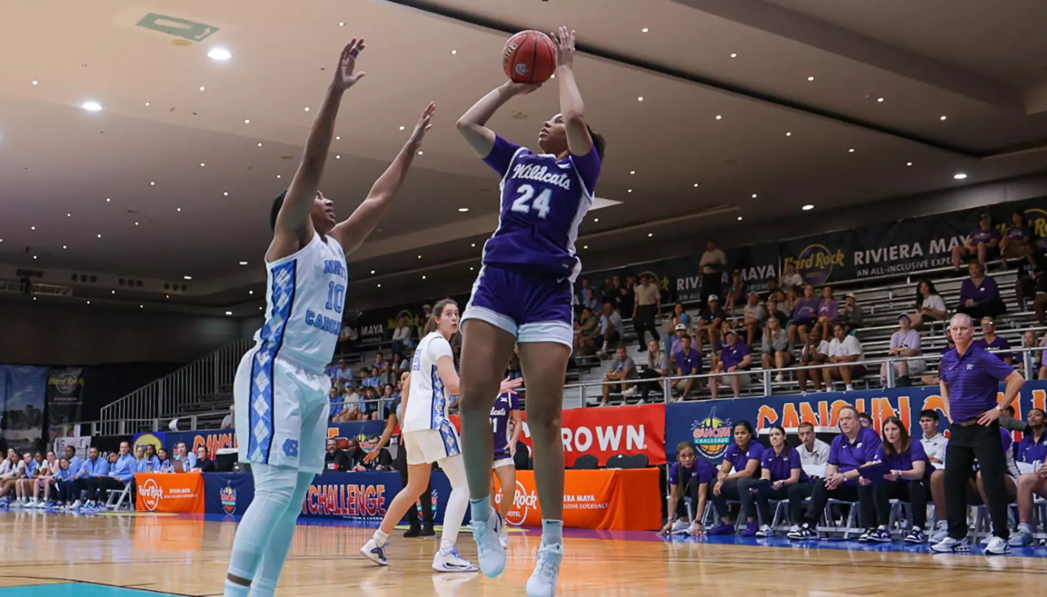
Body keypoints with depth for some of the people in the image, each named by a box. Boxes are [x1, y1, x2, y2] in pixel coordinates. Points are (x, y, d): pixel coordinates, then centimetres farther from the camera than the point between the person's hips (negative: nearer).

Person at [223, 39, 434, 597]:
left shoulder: (335, 245, 20)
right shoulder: (290, 235, 0)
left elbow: (379, 198, 26)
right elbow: (311, 162, -11)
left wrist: (412, 145, 27)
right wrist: (336, 89, -17)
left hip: (314, 381, 8)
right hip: (274, 372, -8)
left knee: (293, 498, 5)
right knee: (274, 491, -17)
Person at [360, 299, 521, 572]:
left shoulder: (424, 343, 21)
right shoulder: (439, 343, -8)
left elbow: (407, 387, 27)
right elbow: (454, 384, -21)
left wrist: (405, 423, 32)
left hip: (414, 421, 10)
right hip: (431, 419, -10)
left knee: (416, 488, 20)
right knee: (463, 483, -11)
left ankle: (376, 543, 25)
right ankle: (445, 554, -19)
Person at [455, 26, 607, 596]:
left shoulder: (581, 166, 12)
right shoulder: (517, 159, 24)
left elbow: (576, 116, -5)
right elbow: (467, 123, 17)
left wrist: (564, 67, 10)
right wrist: (512, 85, 23)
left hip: (548, 290, -4)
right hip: (496, 281, 4)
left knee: (543, 418, -7)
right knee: (472, 400, -12)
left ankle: (551, 548, 3)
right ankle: (482, 514, 6)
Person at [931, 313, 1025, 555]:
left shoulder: (984, 358, -11)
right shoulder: (947, 359, 8)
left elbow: (1017, 379, -15)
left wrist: (999, 408, -14)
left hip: (983, 428, -7)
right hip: (958, 429, 7)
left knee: (993, 482, -6)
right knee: (952, 482, 5)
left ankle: (1001, 537, 1)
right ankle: (957, 536, 14)